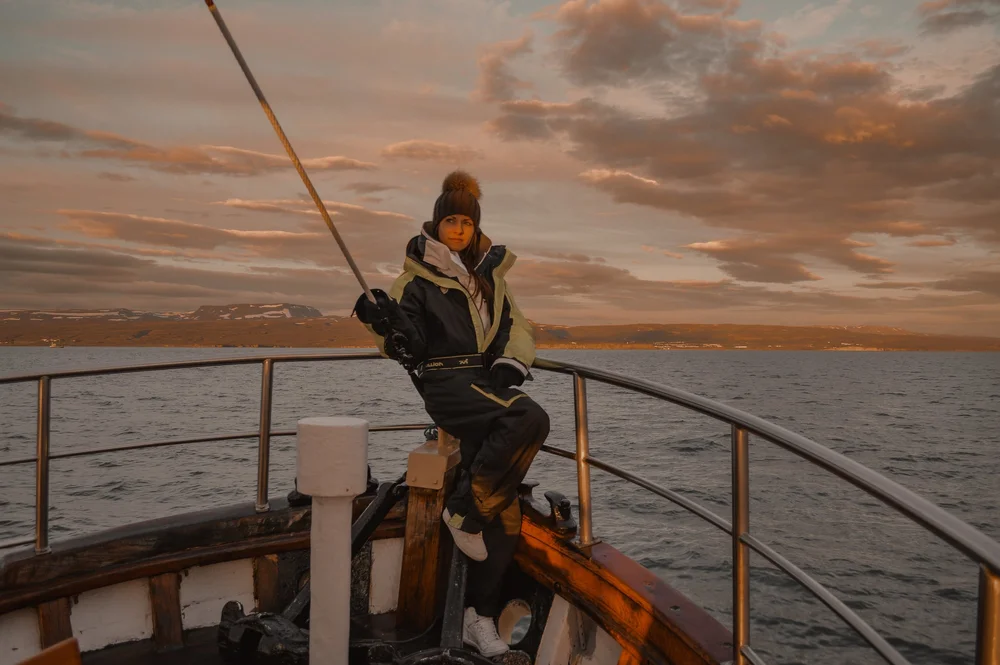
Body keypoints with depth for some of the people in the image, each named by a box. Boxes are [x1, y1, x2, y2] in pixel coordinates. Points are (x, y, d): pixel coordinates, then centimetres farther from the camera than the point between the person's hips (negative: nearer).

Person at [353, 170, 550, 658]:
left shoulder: (490, 274, 19)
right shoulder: (418, 277, 5)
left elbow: (518, 329, 17)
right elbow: (407, 346, -2)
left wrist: (510, 363, -3)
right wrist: (386, 322, -23)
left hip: (489, 385, 5)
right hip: (446, 382, -5)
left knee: (503, 511, -4)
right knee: (530, 419, -32)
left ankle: (480, 616, 8)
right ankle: (463, 510, -14)